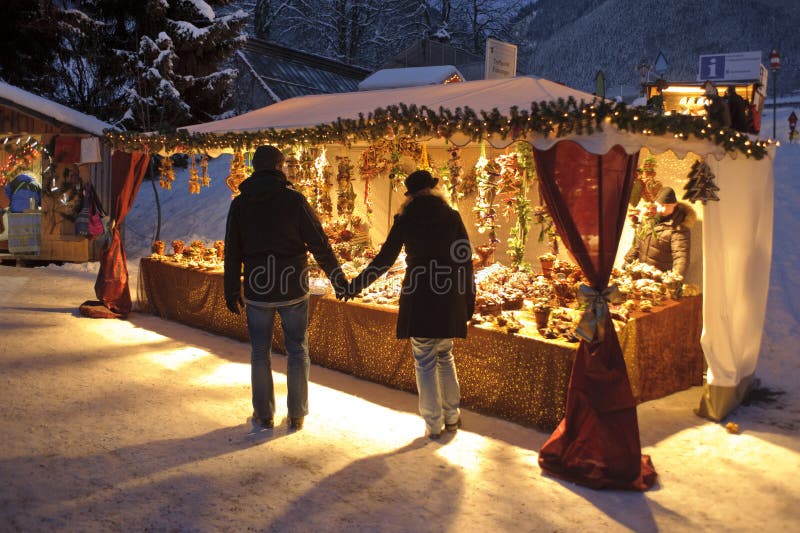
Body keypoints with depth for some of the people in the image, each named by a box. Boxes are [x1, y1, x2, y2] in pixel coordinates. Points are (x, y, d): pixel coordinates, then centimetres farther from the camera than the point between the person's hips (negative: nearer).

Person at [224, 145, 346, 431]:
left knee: (260, 353, 13)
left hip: (257, 291, 2)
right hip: (293, 290, -1)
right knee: (297, 352, 10)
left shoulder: (240, 204, 0)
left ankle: (264, 415, 20)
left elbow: (232, 253, 4)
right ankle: (296, 415, 18)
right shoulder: (294, 200, -8)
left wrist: (232, 291, 13)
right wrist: (338, 279, 1)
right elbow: (319, 244, -8)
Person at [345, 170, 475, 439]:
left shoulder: (406, 220, -1)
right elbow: (466, 260, 2)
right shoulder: (452, 217, 3)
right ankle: (452, 416, 25)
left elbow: (384, 260, -2)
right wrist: (469, 300, 10)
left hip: (418, 297, -2)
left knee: (425, 362, 7)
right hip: (449, 296, 3)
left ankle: (434, 424, 13)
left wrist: (354, 285, 7)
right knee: (445, 356, 19)